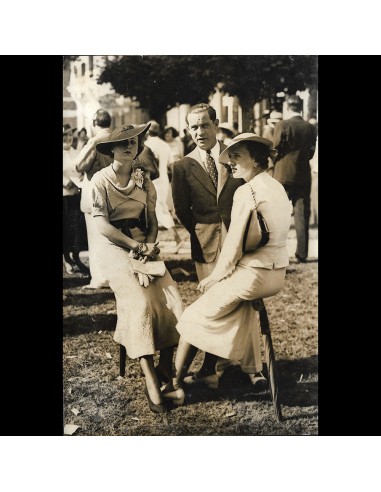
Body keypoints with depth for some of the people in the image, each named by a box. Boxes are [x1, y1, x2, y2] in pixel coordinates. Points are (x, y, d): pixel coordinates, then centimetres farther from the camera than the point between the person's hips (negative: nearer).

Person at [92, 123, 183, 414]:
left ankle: (166, 367, -8)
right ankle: (151, 381, -24)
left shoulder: (143, 180, 12)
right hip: (116, 248, -4)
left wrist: (151, 245, -10)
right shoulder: (101, 180, -1)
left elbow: (152, 219, 11)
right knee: (140, 302, -25)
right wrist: (136, 245, -15)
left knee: (172, 299, -20)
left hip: (144, 246, 4)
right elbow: (102, 224, -10)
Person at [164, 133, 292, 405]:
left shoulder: (247, 192, -15)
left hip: (253, 275, -8)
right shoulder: (278, 188, 10)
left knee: (196, 317, 7)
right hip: (277, 273, 8)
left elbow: (234, 244, -16)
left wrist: (215, 276, -1)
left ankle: (175, 384, 12)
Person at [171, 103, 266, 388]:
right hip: (206, 245, 0)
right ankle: (215, 365, 16)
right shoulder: (184, 167, 3)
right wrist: (202, 235, 4)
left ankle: (250, 367, 10)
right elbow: (182, 210, 7)